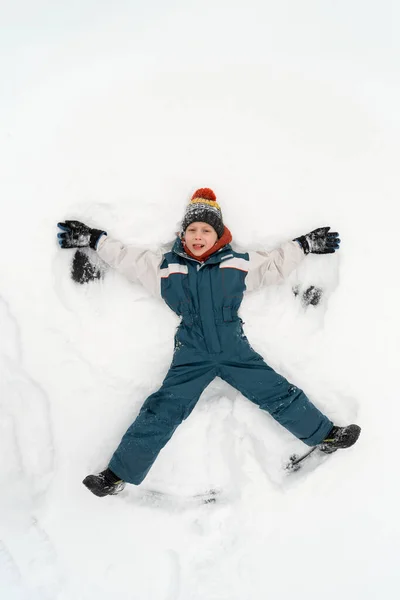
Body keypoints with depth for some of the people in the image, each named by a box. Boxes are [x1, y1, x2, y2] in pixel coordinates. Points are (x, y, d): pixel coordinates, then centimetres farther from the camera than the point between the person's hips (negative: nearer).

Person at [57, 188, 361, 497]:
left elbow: (277, 263, 19)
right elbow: (125, 257, 15)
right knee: (161, 412, -8)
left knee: (280, 394, 2)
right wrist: (92, 239, 16)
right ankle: (118, 475, 1)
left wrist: (306, 244, 19)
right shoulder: (166, 266, 6)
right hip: (192, 356, -1)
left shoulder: (239, 264, 6)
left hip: (236, 351, 1)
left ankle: (324, 434, 23)